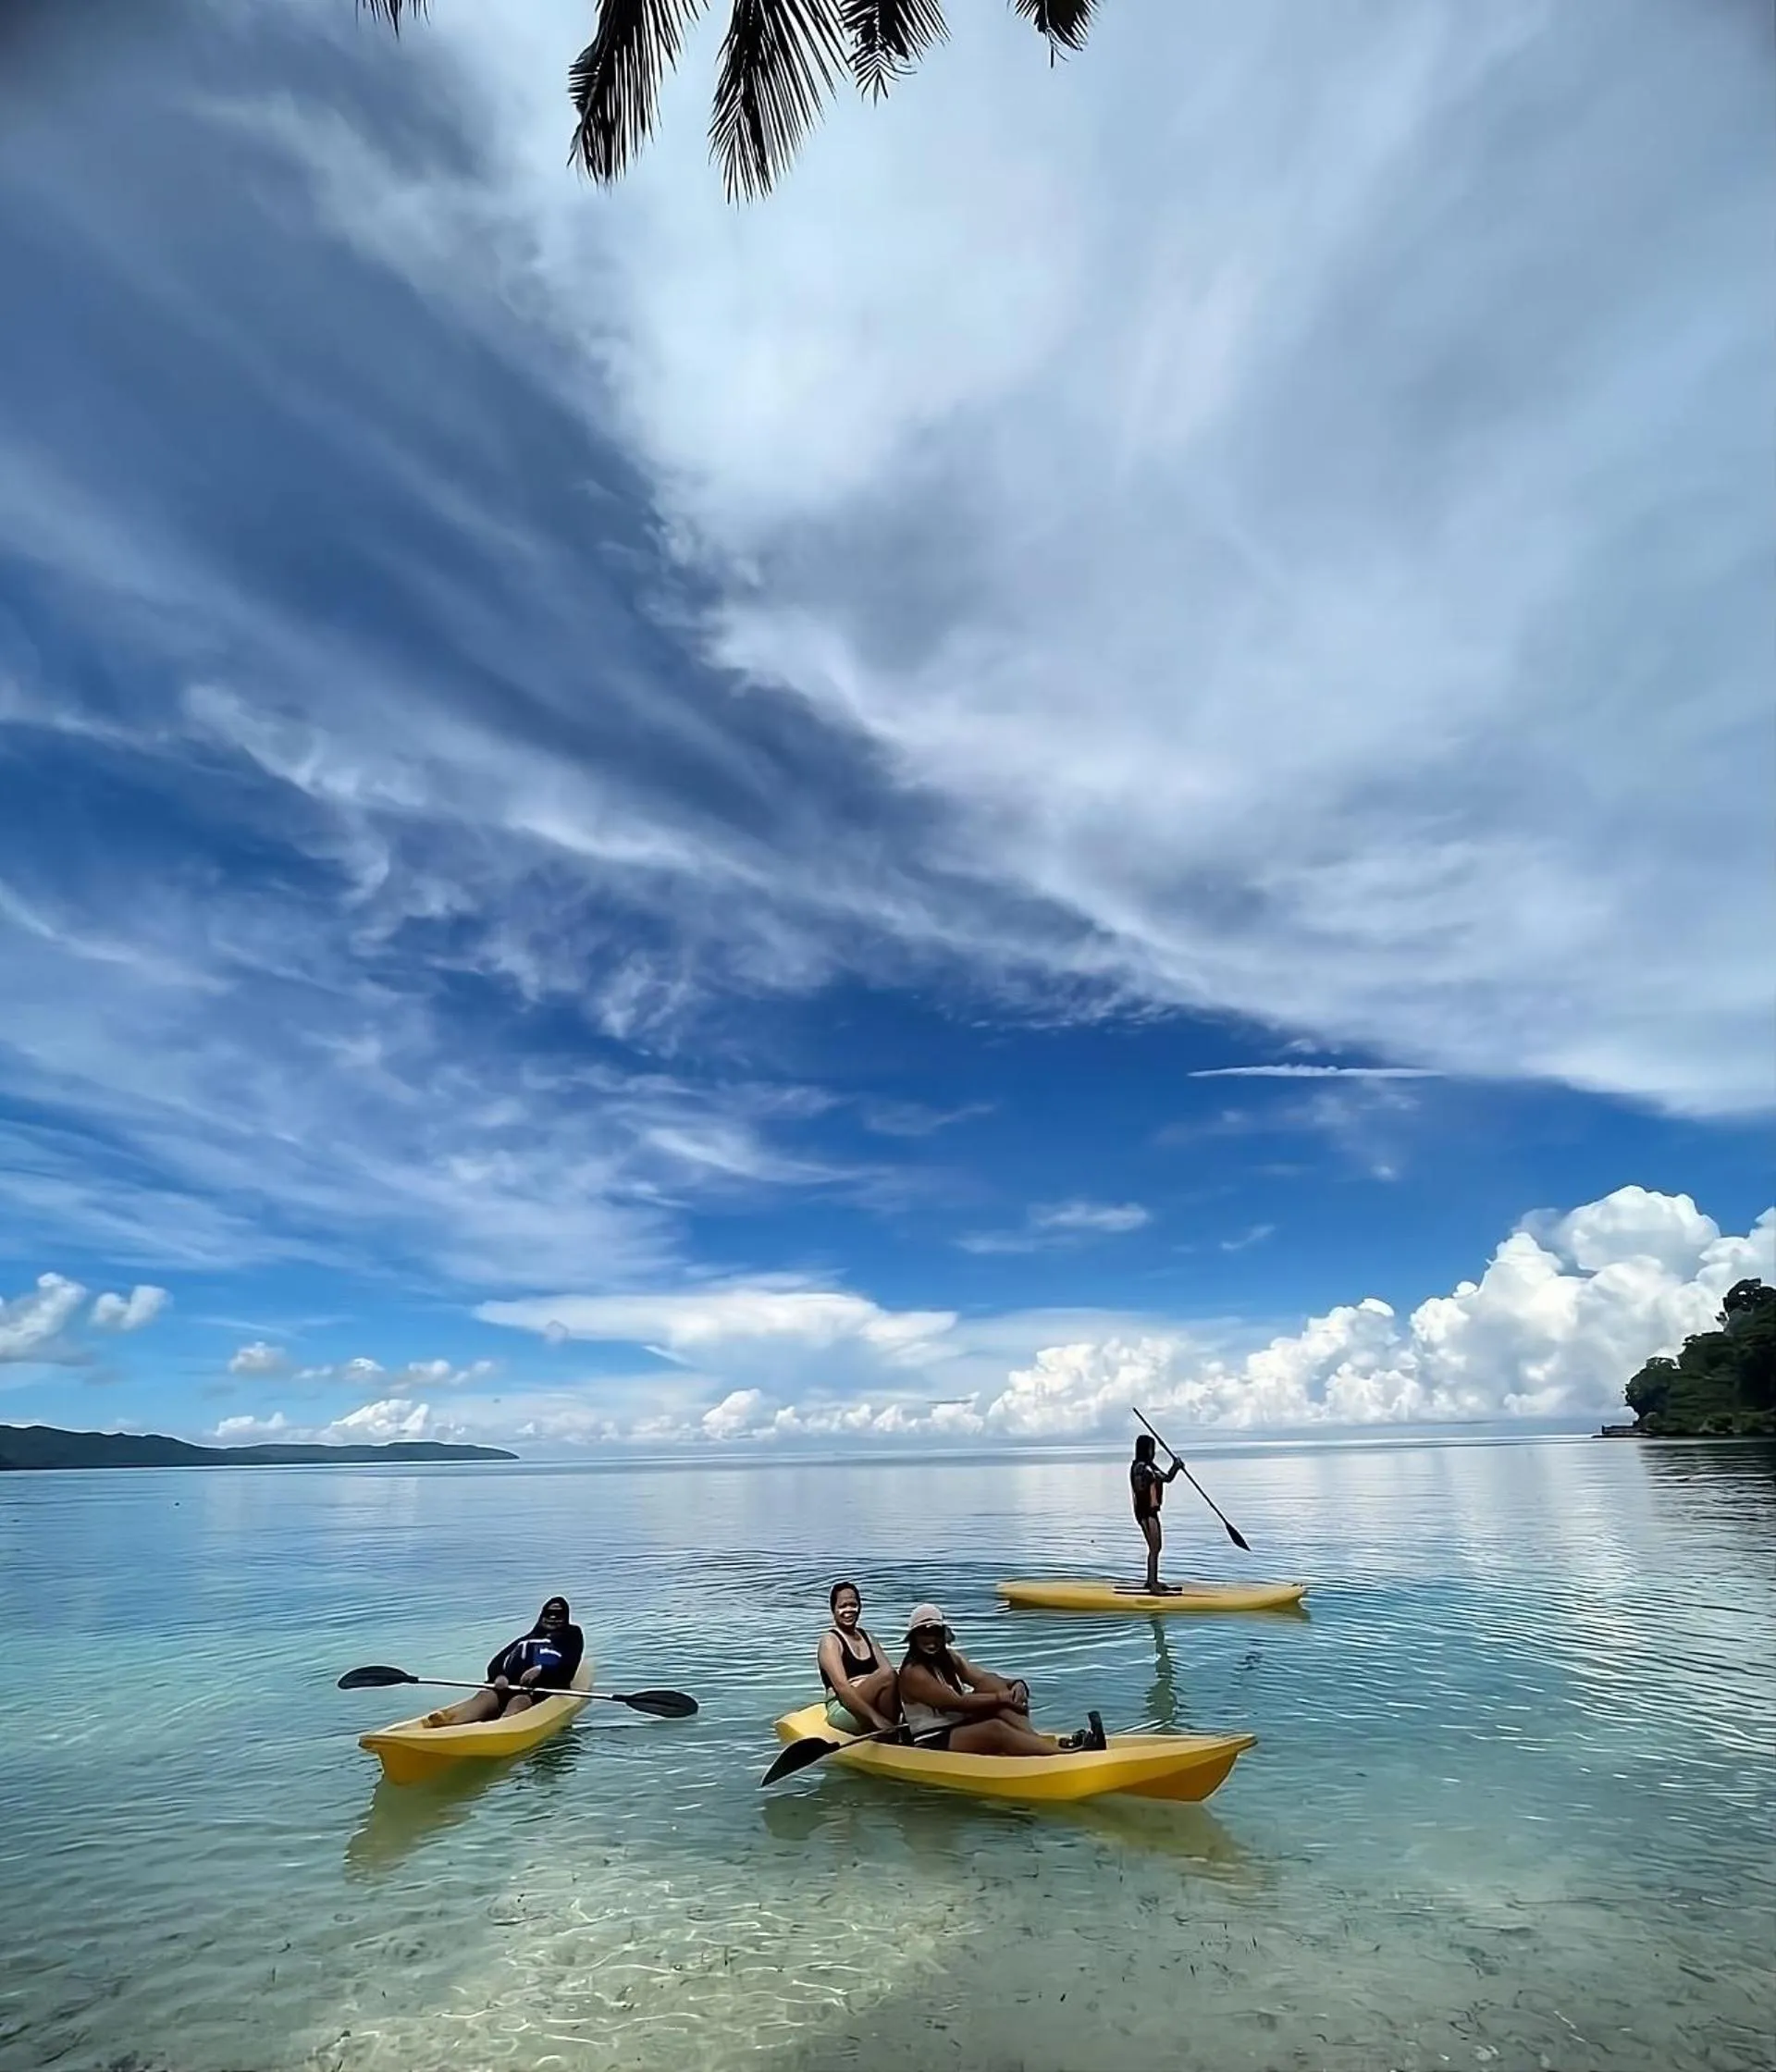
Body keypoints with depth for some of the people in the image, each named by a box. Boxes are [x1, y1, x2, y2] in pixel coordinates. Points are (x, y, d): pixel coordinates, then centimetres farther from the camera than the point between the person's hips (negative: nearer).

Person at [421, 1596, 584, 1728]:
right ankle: (444, 1721, -61)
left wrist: (541, 1669, -15)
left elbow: (568, 1669, 4)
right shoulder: (525, 1639, 35)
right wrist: (499, 1676, -5)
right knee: (485, 1696, -31)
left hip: (543, 1688, -3)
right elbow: (496, 1663, 20)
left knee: (518, 1702, -39)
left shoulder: (571, 1638, 24)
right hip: (511, 1686, 4)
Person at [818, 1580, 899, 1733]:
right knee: (887, 1675, -29)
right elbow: (842, 1686, -16)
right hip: (844, 1710, -6)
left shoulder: (868, 1638, 19)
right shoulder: (830, 1640, -1)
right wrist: (875, 1717, -26)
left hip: (872, 1705, 6)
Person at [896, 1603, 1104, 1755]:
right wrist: (1000, 1698, -21)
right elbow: (957, 1703, -21)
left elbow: (981, 1678, -2)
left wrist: (1014, 1686, -21)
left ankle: (1044, 1743, -31)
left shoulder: (951, 1657, 13)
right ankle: (1069, 1754, -43)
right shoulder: (913, 1673, -13)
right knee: (995, 1728, -31)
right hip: (933, 1744, -8)